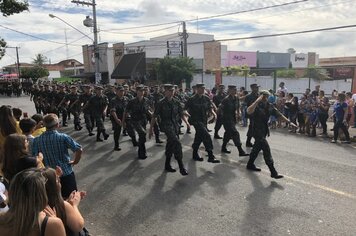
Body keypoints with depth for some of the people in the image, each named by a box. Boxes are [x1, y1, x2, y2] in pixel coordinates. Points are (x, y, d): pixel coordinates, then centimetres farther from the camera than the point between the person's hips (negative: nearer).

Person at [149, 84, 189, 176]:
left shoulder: (176, 102, 8)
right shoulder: (161, 103, -6)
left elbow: (181, 114, 14)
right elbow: (154, 117, -2)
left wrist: (187, 122, 2)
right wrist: (151, 129, -1)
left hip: (175, 125, 6)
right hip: (166, 126, -6)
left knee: (171, 145, 13)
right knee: (177, 143, -22)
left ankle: (167, 165, 29)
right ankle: (181, 167, -18)